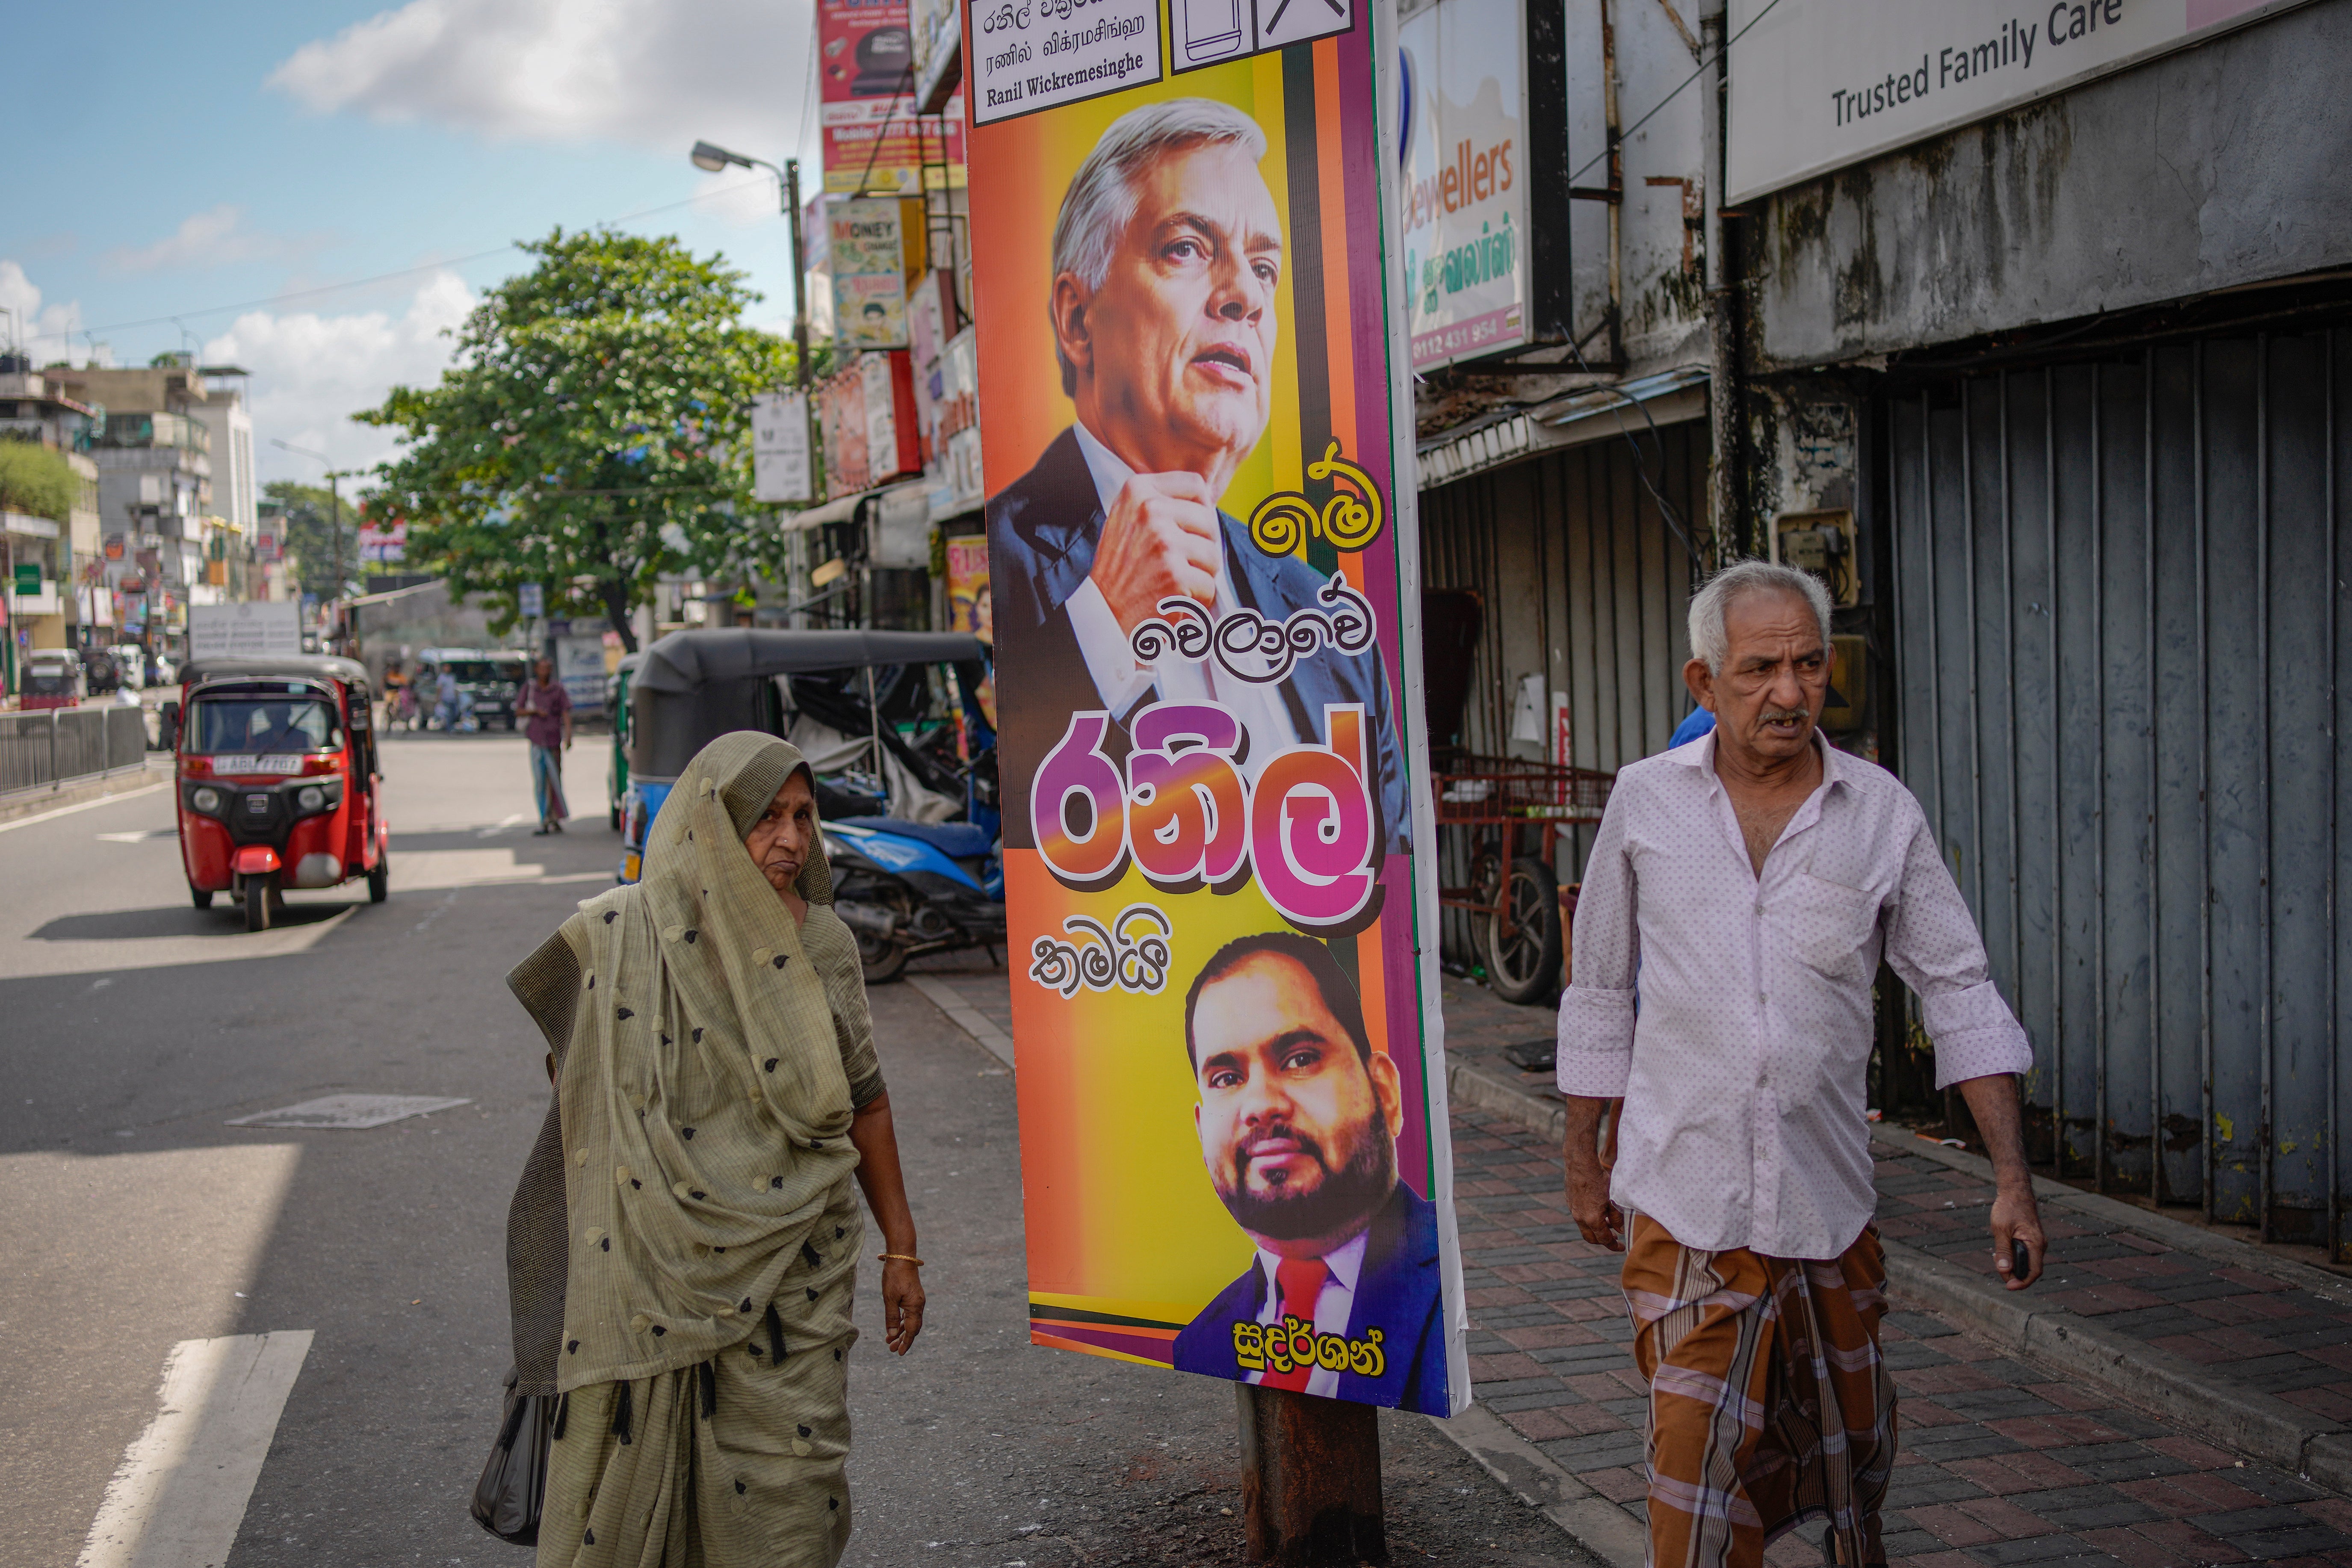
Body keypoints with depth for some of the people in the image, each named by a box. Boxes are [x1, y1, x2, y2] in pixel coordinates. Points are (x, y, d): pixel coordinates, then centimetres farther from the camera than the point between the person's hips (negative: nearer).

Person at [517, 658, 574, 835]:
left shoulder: (558, 689, 3)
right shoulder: (529, 688, 8)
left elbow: (566, 714, -1)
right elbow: (518, 712, 9)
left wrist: (568, 736, -13)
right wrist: (535, 711, -9)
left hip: (554, 741, -1)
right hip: (536, 741, 1)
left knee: (555, 781, 2)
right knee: (539, 784, -1)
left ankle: (555, 819, 15)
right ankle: (544, 822, 1)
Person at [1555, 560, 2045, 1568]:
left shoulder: (1883, 814, 0)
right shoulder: (1645, 801, -1)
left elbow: (1959, 992, 2)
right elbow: (1600, 992, 8)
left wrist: (2012, 1178, -4)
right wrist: (1582, 1158, 11)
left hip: (1827, 1193, 2)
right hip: (1682, 1193, -1)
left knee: (1847, 1437, 18)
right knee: (1699, 1448, -8)